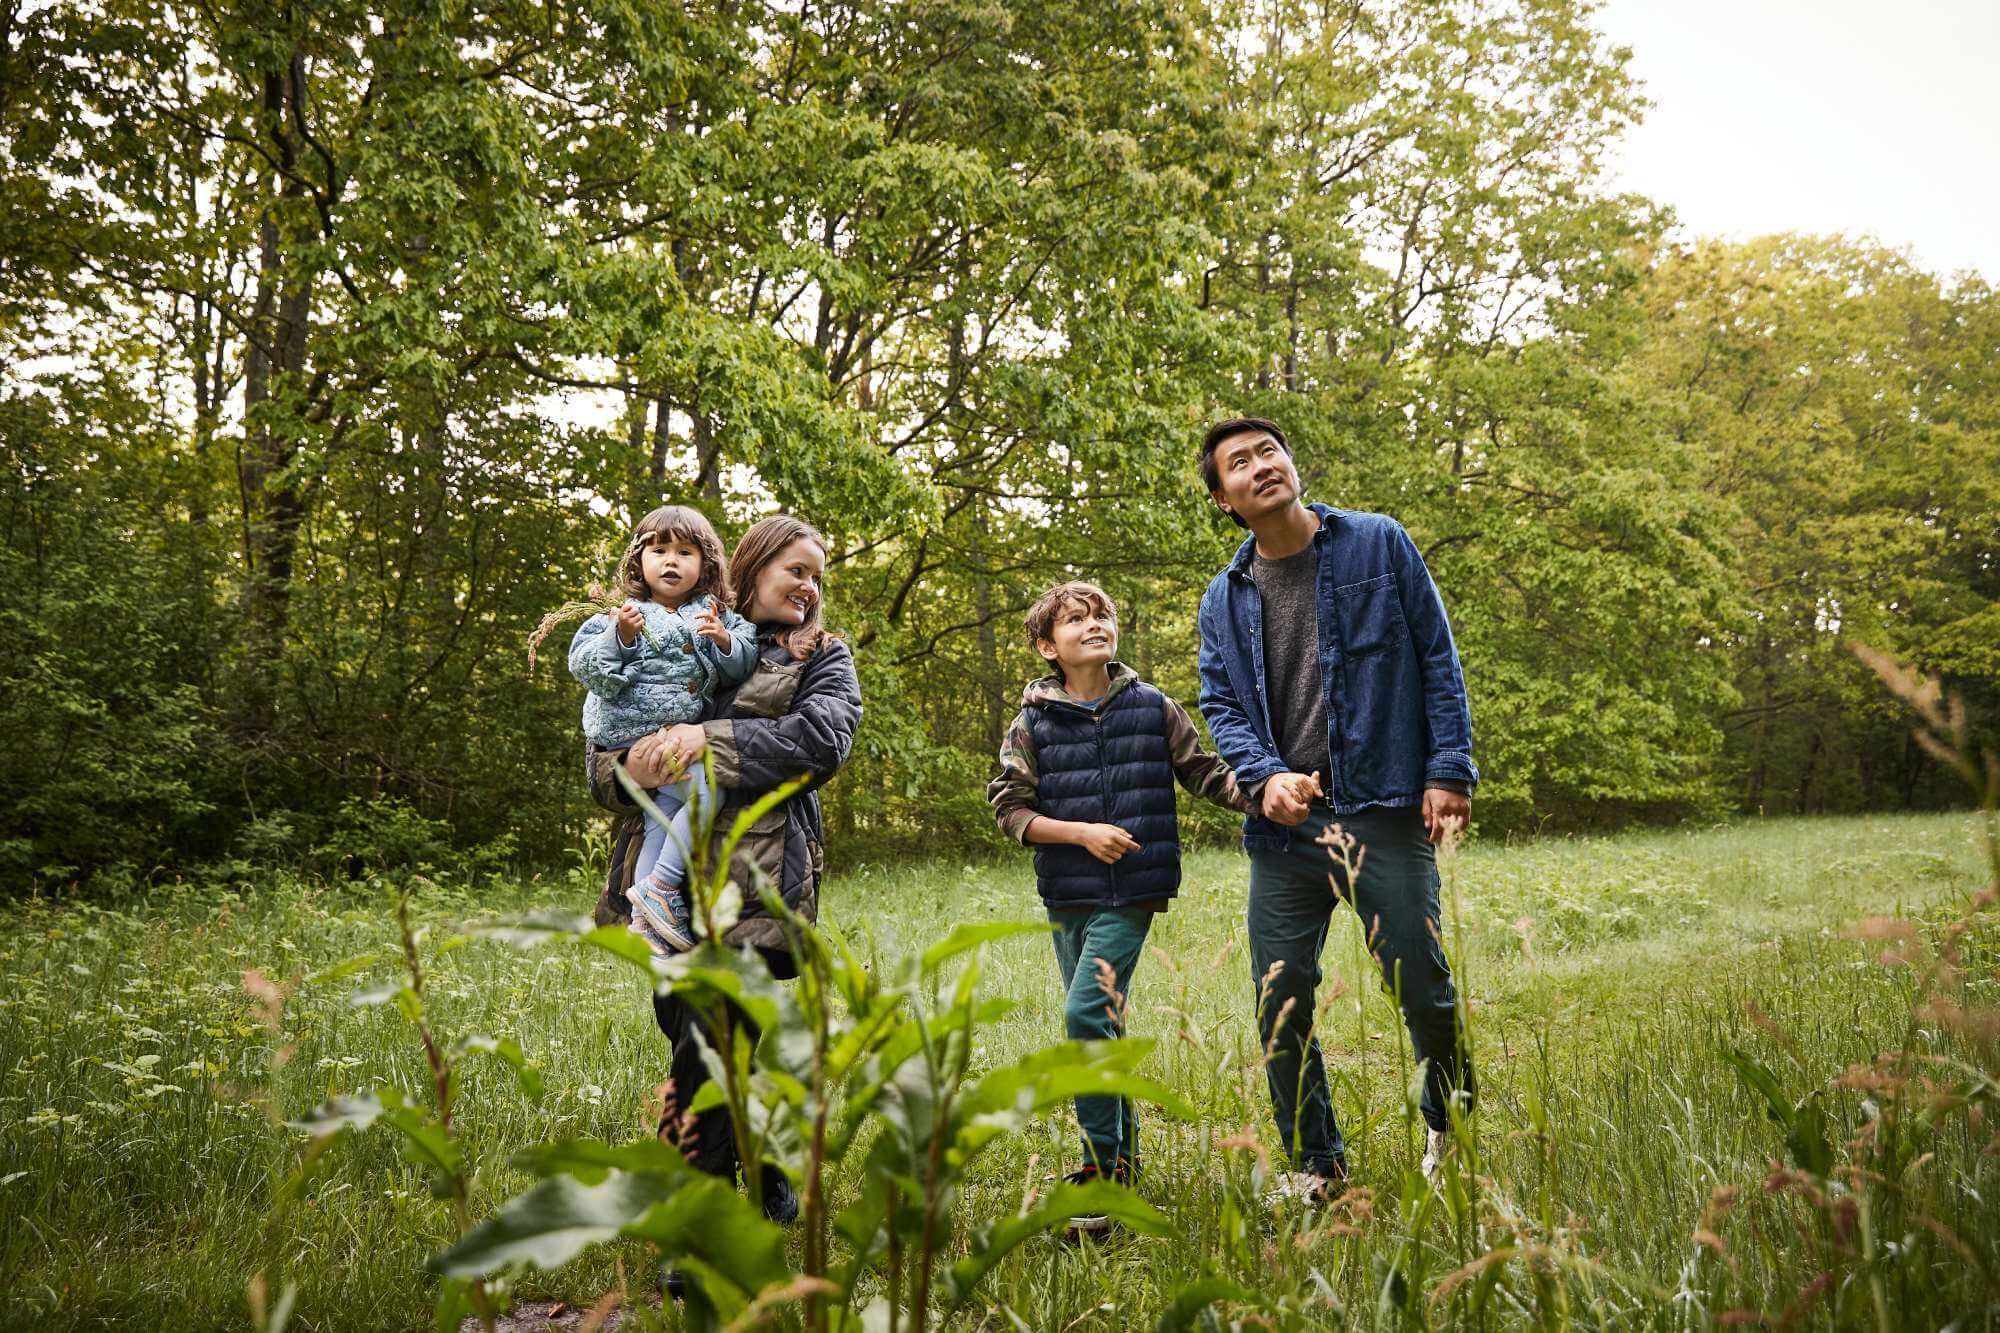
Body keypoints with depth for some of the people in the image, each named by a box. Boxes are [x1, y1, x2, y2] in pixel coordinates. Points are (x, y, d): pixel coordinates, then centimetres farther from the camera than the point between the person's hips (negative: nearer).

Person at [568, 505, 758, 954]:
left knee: (666, 812, 2)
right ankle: (659, 888, -13)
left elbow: (743, 666, 7)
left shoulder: (715, 616, 13)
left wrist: (725, 641, -13)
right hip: (635, 730, -6)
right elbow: (583, 665, -8)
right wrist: (620, 637, -23)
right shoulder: (624, 615, -1)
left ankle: (645, 915, 8)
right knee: (707, 789, -20)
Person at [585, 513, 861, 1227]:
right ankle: (774, 1166, 35)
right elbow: (601, 745, 9)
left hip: (757, 879, -3)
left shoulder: (823, 658, 11)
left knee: (709, 1050, -9)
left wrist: (711, 740, -16)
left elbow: (824, 736, -9)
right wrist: (628, 768, -15)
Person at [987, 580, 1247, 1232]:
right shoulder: (1034, 722, 1)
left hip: (1132, 890, -3)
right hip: (1066, 896, 3)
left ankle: (1102, 1165, -8)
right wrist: (1082, 832, -13)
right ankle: (1124, 1159, 27)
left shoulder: (1153, 708, 1)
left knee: (1088, 1013, -16)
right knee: (1099, 1025, 11)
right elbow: (1009, 810, -1)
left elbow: (1208, 774, 7)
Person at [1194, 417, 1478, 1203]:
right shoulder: (1225, 600, 10)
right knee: (1278, 1000, 3)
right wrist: (1266, 777, -12)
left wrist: (1448, 771, -5)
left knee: (1421, 986, 0)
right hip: (1284, 821, 3)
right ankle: (1313, 1164, 22)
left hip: (1385, 812, -3)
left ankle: (1453, 1128, 30)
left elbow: (1438, 661, 2)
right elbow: (1221, 706, 8)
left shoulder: (1378, 546, 3)